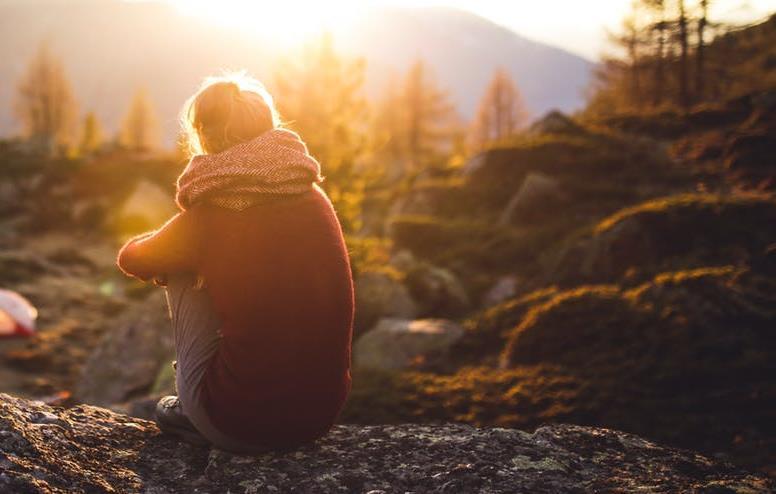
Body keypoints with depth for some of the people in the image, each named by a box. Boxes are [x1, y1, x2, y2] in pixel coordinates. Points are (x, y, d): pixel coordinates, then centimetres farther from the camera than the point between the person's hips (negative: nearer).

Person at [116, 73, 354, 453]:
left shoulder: (210, 215, -11)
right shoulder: (315, 199, 2)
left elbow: (131, 259, 10)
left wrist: (165, 251, 33)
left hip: (243, 426, -5)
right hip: (323, 413, 5)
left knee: (182, 273, 13)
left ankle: (193, 414, 25)